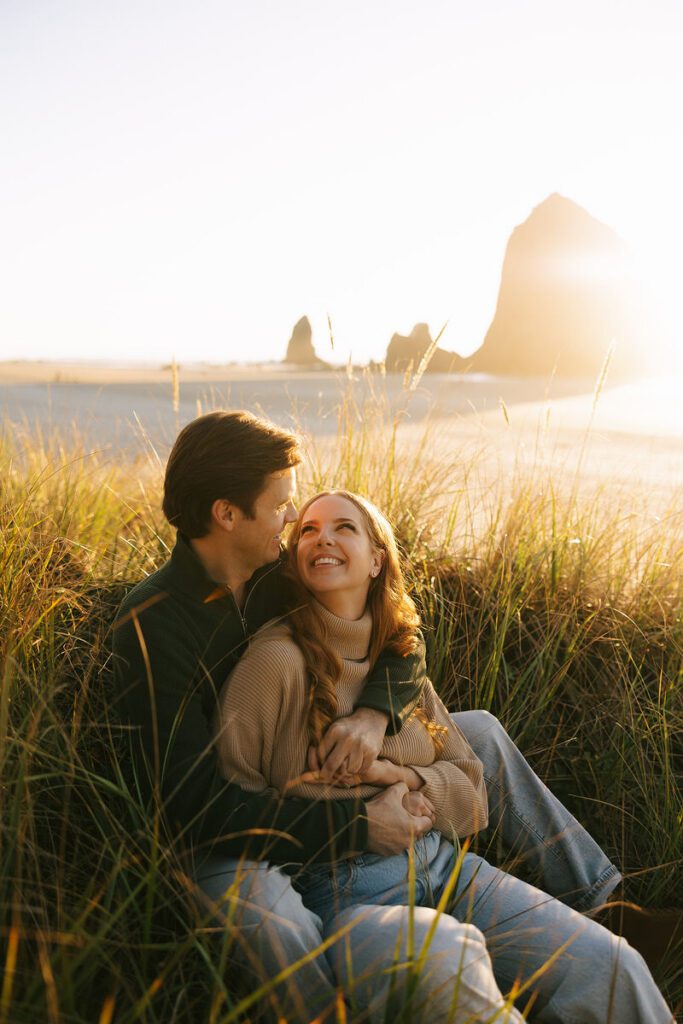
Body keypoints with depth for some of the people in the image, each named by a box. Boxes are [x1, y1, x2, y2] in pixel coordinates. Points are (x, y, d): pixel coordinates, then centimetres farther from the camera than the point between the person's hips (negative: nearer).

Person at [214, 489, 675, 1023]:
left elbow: (468, 782, 12)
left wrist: (401, 777, -9)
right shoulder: (279, 659, -7)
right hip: (343, 889, -5)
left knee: (614, 966, -14)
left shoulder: (399, 658, 13)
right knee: (448, 965, -38)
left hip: (444, 864, 6)